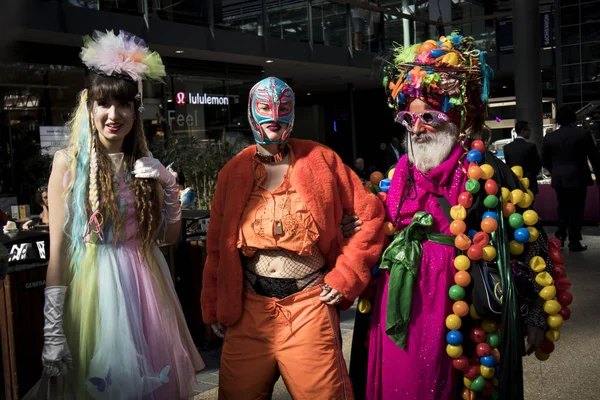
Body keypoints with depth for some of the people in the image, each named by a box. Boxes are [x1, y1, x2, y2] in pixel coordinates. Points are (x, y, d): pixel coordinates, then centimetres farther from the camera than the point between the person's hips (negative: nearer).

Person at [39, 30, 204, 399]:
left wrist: (169, 187, -5)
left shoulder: (145, 166, 6)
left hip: (144, 282, 4)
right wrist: (53, 330, -13)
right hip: (93, 282, -4)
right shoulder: (69, 162, -6)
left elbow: (168, 236, 11)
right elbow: (58, 248, -9)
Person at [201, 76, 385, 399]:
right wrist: (213, 307, 9)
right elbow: (217, 246, 8)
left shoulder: (321, 160, 0)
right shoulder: (233, 172, 5)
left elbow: (369, 215, 2)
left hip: (310, 305, -2)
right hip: (248, 308, 2)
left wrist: (345, 276, -4)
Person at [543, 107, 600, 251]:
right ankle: (574, 242, 5)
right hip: (578, 178, -3)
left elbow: (545, 161, 6)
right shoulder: (583, 134, -7)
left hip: (559, 179, 3)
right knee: (576, 208, 4)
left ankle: (560, 236, 11)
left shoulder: (549, 137, -1)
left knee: (563, 206, 19)